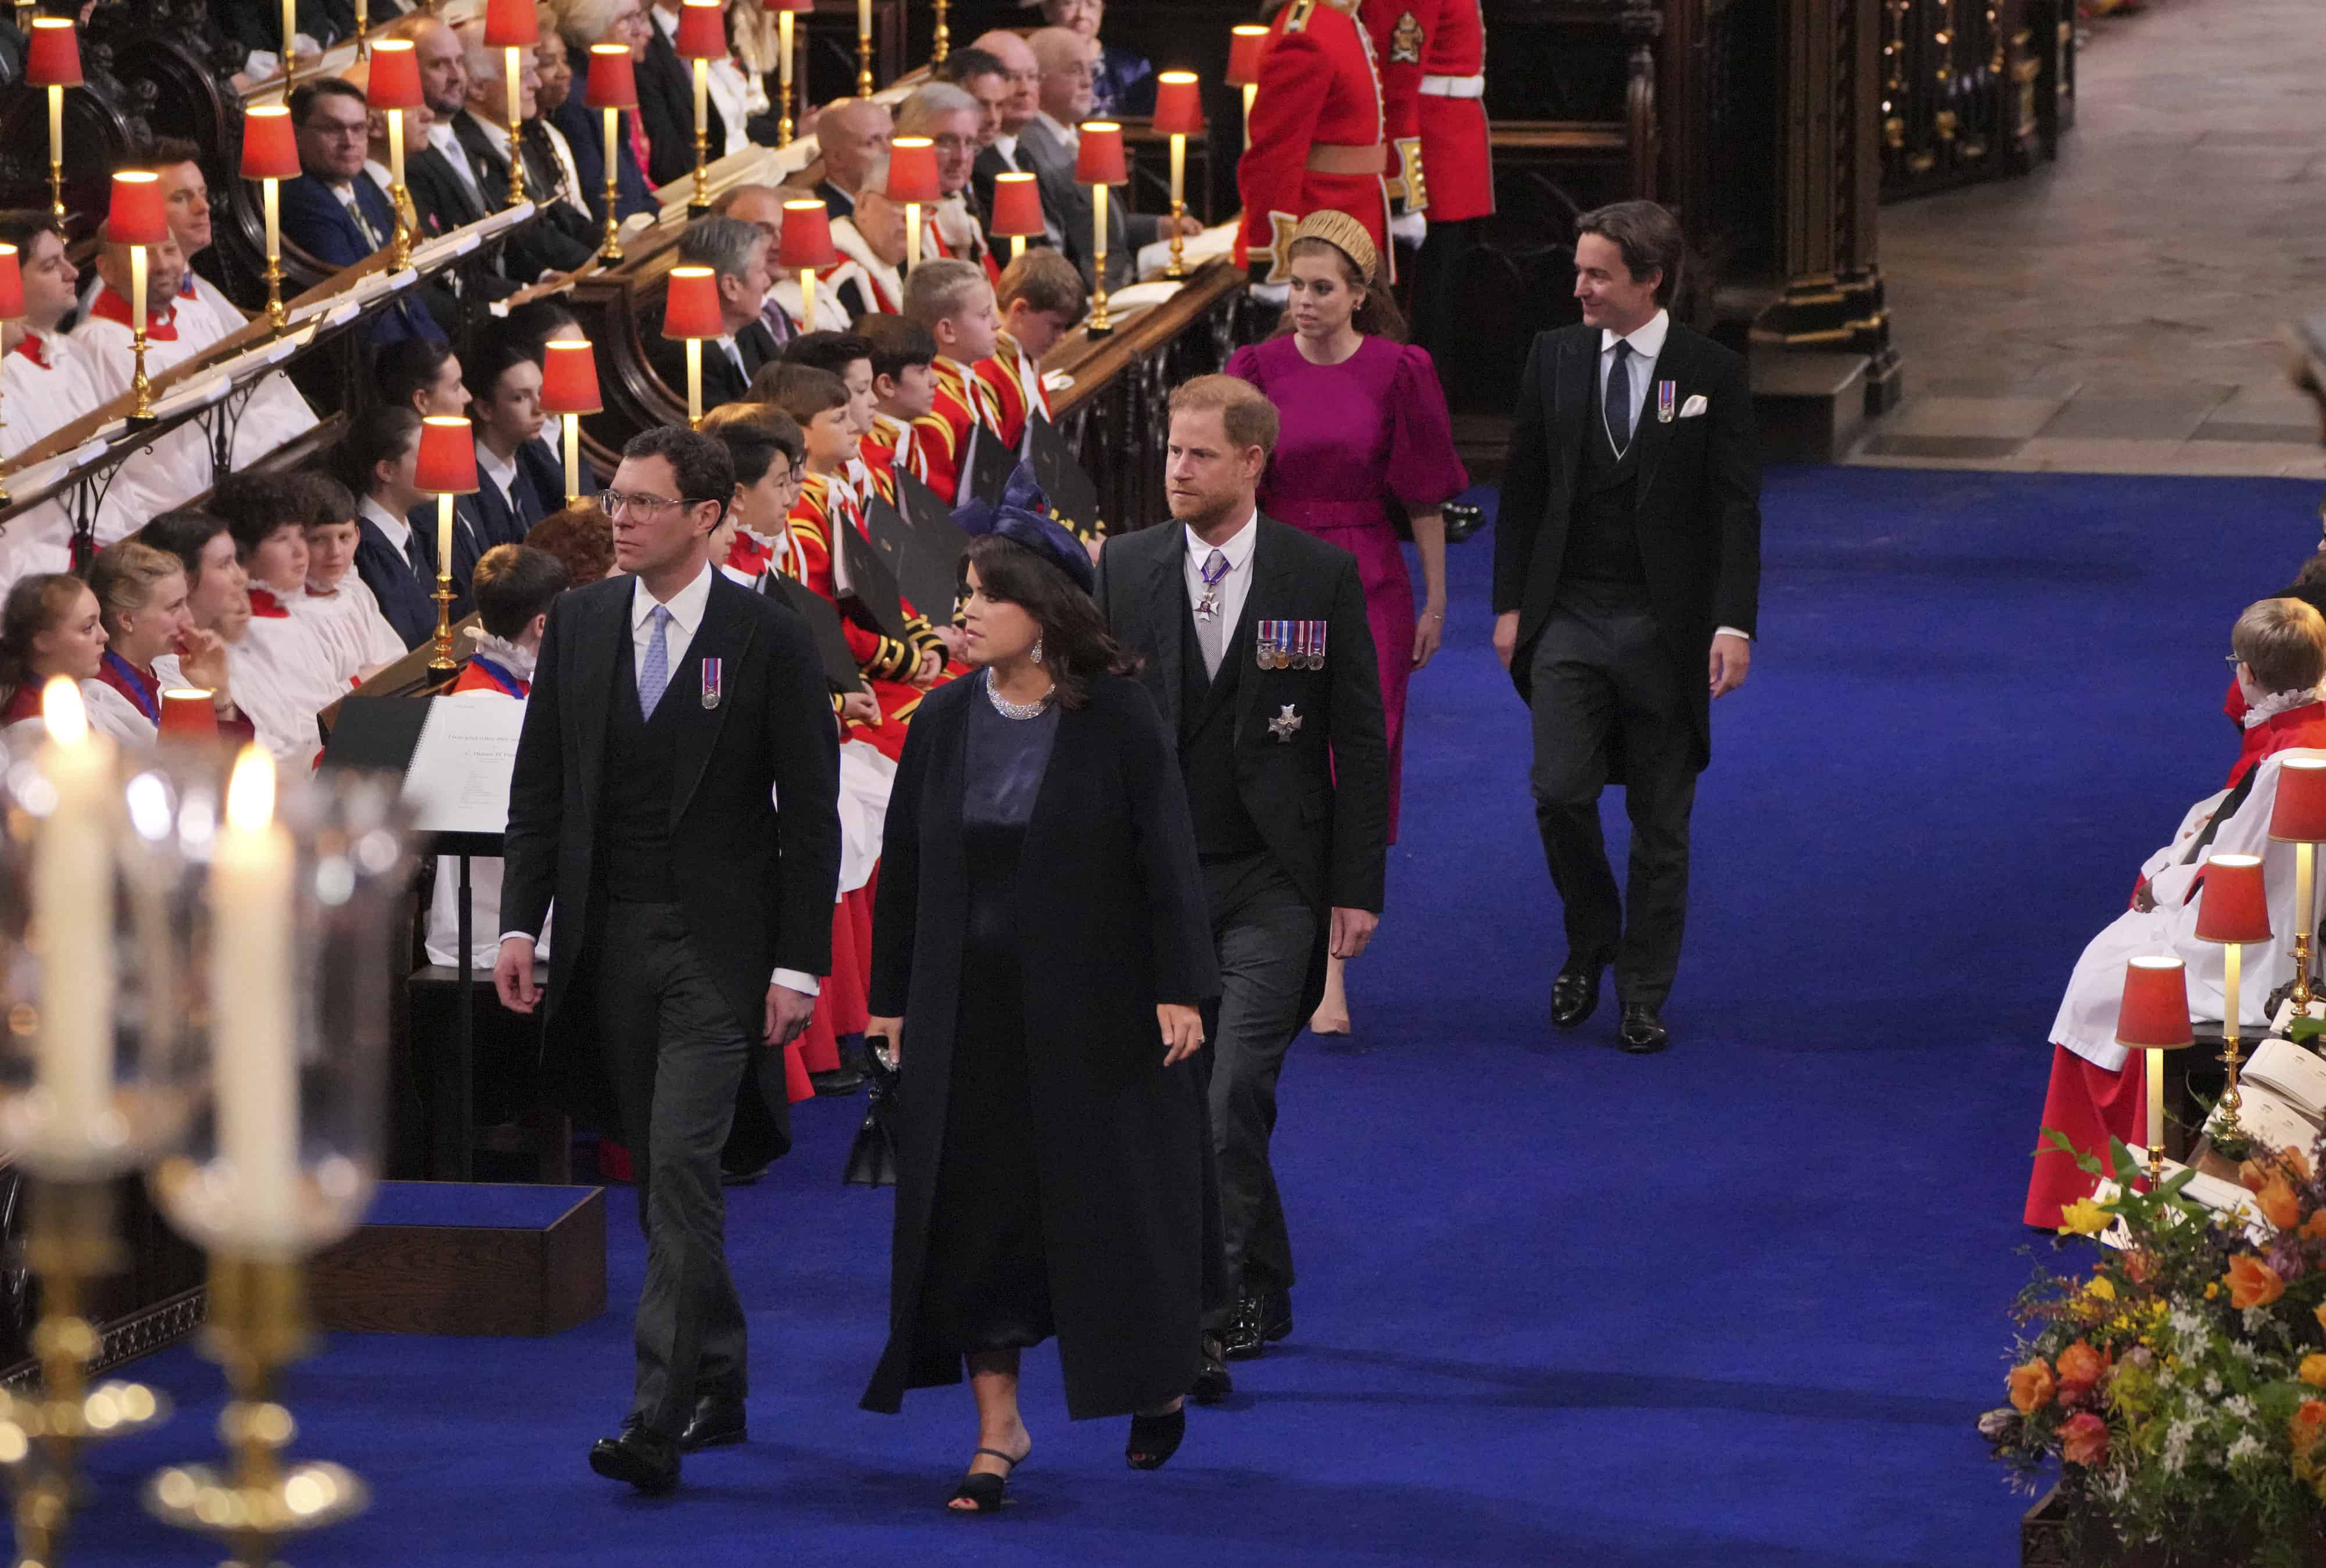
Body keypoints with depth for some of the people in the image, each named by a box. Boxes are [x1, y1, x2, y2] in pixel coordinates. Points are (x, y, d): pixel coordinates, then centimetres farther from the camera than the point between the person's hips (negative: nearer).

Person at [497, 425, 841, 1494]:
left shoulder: (769, 641, -5)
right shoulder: (579, 622, 7)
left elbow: (810, 816, -4)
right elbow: (539, 785, 11)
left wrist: (798, 965, -9)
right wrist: (520, 925, 2)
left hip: (715, 945, -5)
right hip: (606, 941, 5)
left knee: (682, 1167, -14)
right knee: (661, 1173, 11)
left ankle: (659, 1420, -17)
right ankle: (716, 1388, 24)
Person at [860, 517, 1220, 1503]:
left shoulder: (1116, 720, -8)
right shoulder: (944, 722, 3)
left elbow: (1166, 857, -9)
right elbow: (903, 867, 7)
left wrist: (1179, 987, -15)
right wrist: (893, 998, 6)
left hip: (1091, 1004, -4)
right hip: (970, 1007, 4)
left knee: (1111, 1196, 6)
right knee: (973, 1209, 2)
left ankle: (1158, 1379, 30)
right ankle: (998, 1425, 11)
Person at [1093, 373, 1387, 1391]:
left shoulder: (1323, 576, -2)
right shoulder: (1125, 569, 4)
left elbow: (1360, 738, 0)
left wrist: (1359, 884, -4)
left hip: (1273, 882, -3)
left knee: (1234, 1097, -14)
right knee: (1184, 1102, 9)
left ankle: (1205, 1320, -14)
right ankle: (1263, 1296, 26)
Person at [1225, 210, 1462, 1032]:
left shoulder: (1396, 372, -3)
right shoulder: (1259, 368, -1)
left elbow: (1426, 496, 3)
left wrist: (1435, 602, 4)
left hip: (1368, 585, -1)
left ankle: (1326, 972, -5)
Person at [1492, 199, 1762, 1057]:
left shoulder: (1712, 374, -3)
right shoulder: (1555, 357, 4)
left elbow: (1736, 510, -4)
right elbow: (1522, 491, 9)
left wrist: (1733, 624, -13)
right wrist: (1510, 605, 3)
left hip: (1663, 627, -2)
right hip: (1569, 617, 2)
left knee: (1660, 821, 4)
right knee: (1561, 794, -11)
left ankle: (1644, 994, 15)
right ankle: (1590, 945, 15)